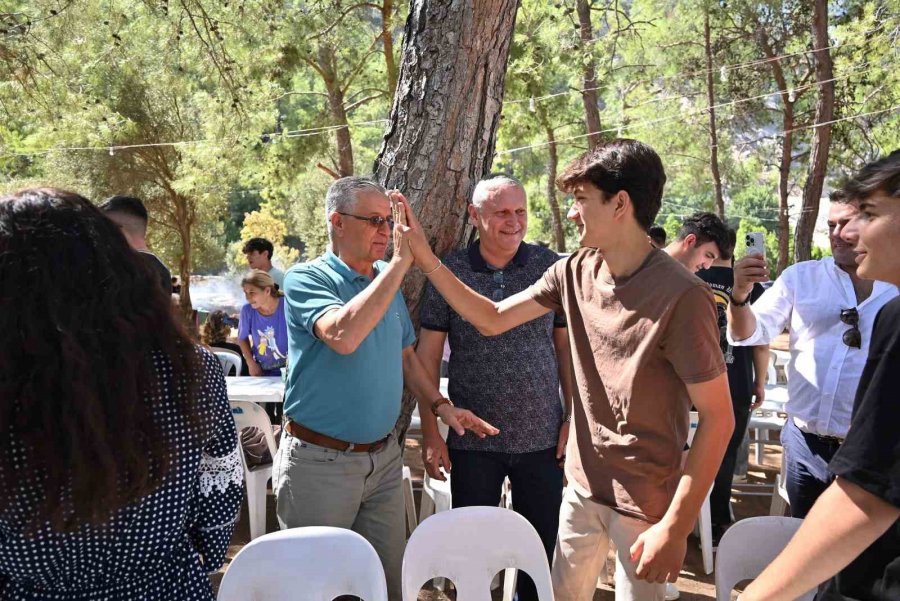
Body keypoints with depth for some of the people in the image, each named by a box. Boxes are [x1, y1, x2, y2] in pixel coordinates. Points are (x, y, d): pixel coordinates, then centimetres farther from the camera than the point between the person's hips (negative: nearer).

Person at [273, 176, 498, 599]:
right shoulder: (307, 278, -12)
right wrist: (400, 262, -28)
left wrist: (439, 404, 2)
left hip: (384, 456, 6)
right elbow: (343, 336, -32)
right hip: (320, 461, -5)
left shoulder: (388, 282, 8)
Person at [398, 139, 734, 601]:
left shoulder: (680, 296, -21)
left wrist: (676, 525, -20)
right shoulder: (574, 272, -2)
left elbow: (717, 419, -18)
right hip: (582, 484, 6)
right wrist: (424, 257, -1)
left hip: (646, 500, -6)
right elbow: (492, 320, 6)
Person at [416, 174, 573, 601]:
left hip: (542, 437, 1)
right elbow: (428, 354, -2)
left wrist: (574, 417, 0)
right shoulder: (449, 272, -4)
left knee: (542, 548, 15)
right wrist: (430, 433, -4)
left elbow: (565, 344, 5)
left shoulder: (549, 266, -1)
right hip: (472, 442, -1)